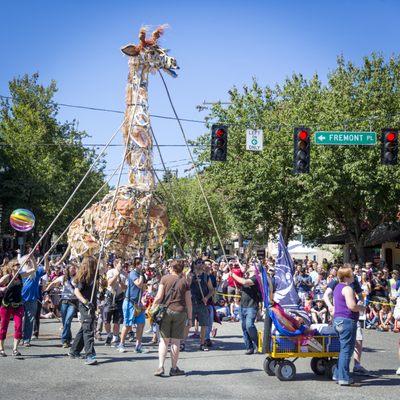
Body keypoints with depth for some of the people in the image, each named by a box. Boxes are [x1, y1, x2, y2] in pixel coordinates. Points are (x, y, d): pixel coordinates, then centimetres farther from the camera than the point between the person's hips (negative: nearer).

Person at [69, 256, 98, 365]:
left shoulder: (92, 276, 12)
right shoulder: (84, 277, -13)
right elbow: (76, 291, -22)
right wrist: (86, 302, -31)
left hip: (90, 307, 10)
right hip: (85, 307, -10)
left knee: (84, 329, 18)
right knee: (88, 330, -14)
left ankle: (74, 351, 30)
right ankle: (90, 356, -17)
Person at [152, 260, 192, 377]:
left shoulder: (165, 278, 1)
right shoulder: (184, 281, 4)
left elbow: (159, 297, -5)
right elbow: (188, 302, 3)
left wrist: (153, 309, 4)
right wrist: (190, 318, 8)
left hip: (166, 310, 0)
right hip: (180, 312, 0)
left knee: (164, 340, 6)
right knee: (176, 341, 6)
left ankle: (161, 367, -2)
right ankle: (174, 368, 13)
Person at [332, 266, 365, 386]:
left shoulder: (338, 287, 16)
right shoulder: (347, 288, -15)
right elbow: (352, 306, -24)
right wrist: (361, 308, -4)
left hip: (338, 320, 10)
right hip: (347, 320, -10)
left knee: (343, 349, 18)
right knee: (347, 350, -5)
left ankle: (338, 375, 22)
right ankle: (344, 378, -2)